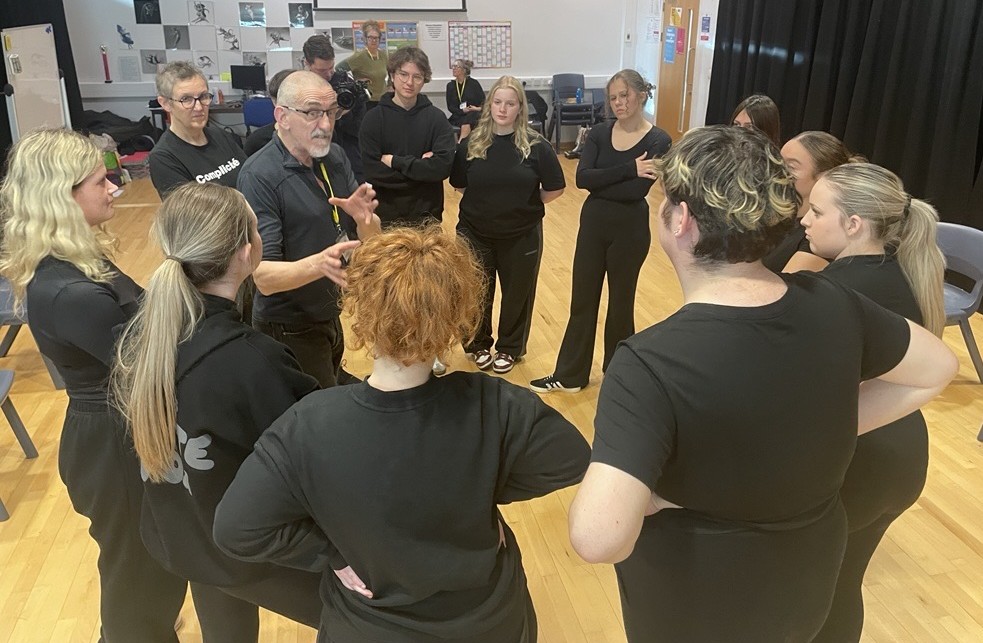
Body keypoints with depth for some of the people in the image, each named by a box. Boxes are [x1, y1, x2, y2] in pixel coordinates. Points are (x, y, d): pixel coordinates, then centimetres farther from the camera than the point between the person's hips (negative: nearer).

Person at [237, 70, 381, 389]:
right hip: (290, 330, -6)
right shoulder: (259, 175, -22)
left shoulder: (335, 156, -2)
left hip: (329, 315, 7)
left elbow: (369, 237, -1)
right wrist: (318, 264, -44)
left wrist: (363, 217, -23)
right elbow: (264, 276, -26)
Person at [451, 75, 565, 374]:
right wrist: (487, 202, 3)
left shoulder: (536, 146, -10)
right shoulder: (471, 144, -5)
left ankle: (509, 348, 34)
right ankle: (479, 344, 36)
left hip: (521, 235, -1)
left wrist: (525, 204, 0)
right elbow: (459, 184, 6)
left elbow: (554, 188, -3)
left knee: (517, 292, 13)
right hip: (475, 232, 1)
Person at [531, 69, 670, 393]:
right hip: (592, 224, 4)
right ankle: (569, 375, 24)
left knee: (620, 302, 11)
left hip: (630, 229, -4)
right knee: (582, 299, 11)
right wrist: (630, 169, -22)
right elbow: (582, 177, -16)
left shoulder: (658, 141, -11)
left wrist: (599, 182, -14)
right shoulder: (599, 133, -1)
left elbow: (636, 190, -22)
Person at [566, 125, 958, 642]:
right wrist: (827, 430, -2)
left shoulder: (653, 362, -34)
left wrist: (646, 497, -23)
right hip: (806, 583, 5)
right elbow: (937, 368, 3)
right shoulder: (831, 305, -15)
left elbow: (597, 536, -45)